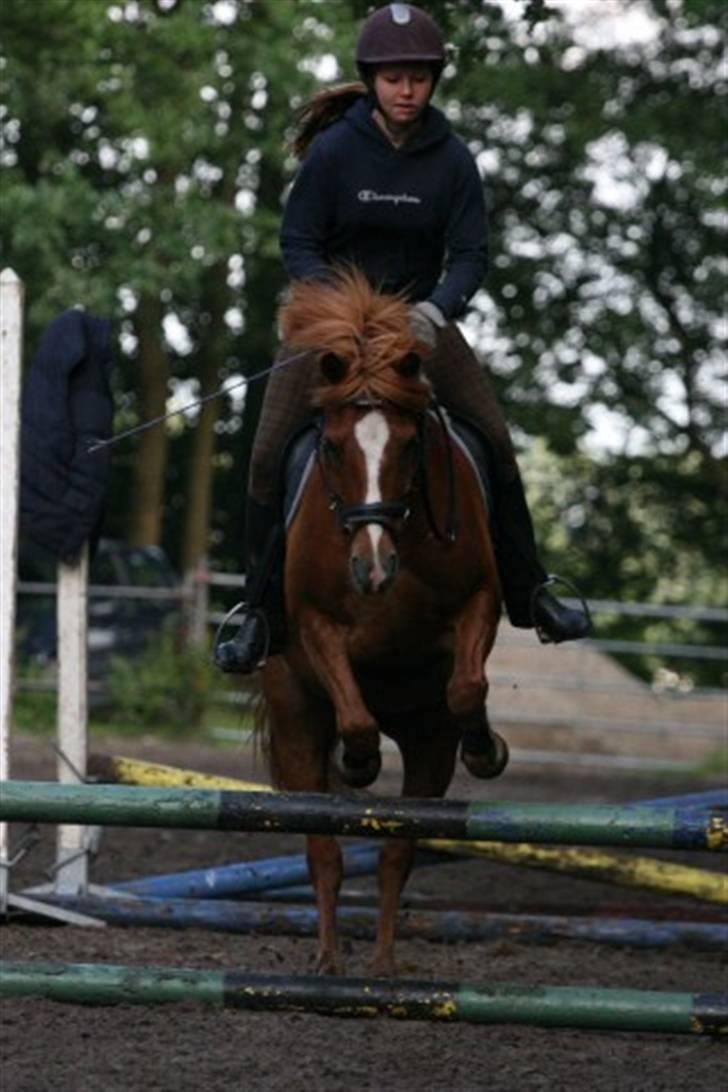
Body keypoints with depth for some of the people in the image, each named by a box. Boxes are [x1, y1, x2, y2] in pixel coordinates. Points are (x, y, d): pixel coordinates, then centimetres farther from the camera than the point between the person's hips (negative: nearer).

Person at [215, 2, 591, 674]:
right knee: (269, 453, -15)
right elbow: (298, 243, -10)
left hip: (421, 314, 2)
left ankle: (528, 593, 7)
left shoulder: (452, 160, -6)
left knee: (495, 438, -9)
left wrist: (437, 310, -27)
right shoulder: (334, 150, -12)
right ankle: (261, 613, -3)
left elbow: (471, 253, -7)